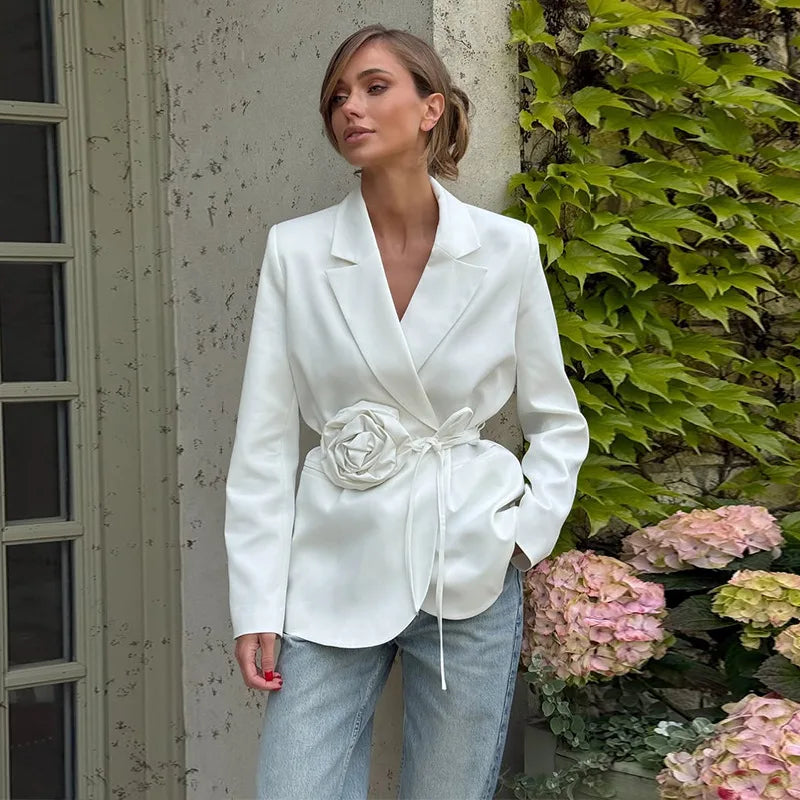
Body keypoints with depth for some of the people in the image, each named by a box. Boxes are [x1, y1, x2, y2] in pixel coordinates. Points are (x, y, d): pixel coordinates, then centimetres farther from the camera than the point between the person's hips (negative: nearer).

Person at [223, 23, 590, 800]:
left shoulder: (507, 248, -2)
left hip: (469, 572, 0)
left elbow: (558, 422, 9)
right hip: (332, 571, 0)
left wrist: (526, 534, -3)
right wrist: (256, 605, -4)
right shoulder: (295, 250, -2)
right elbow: (263, 442, -1)